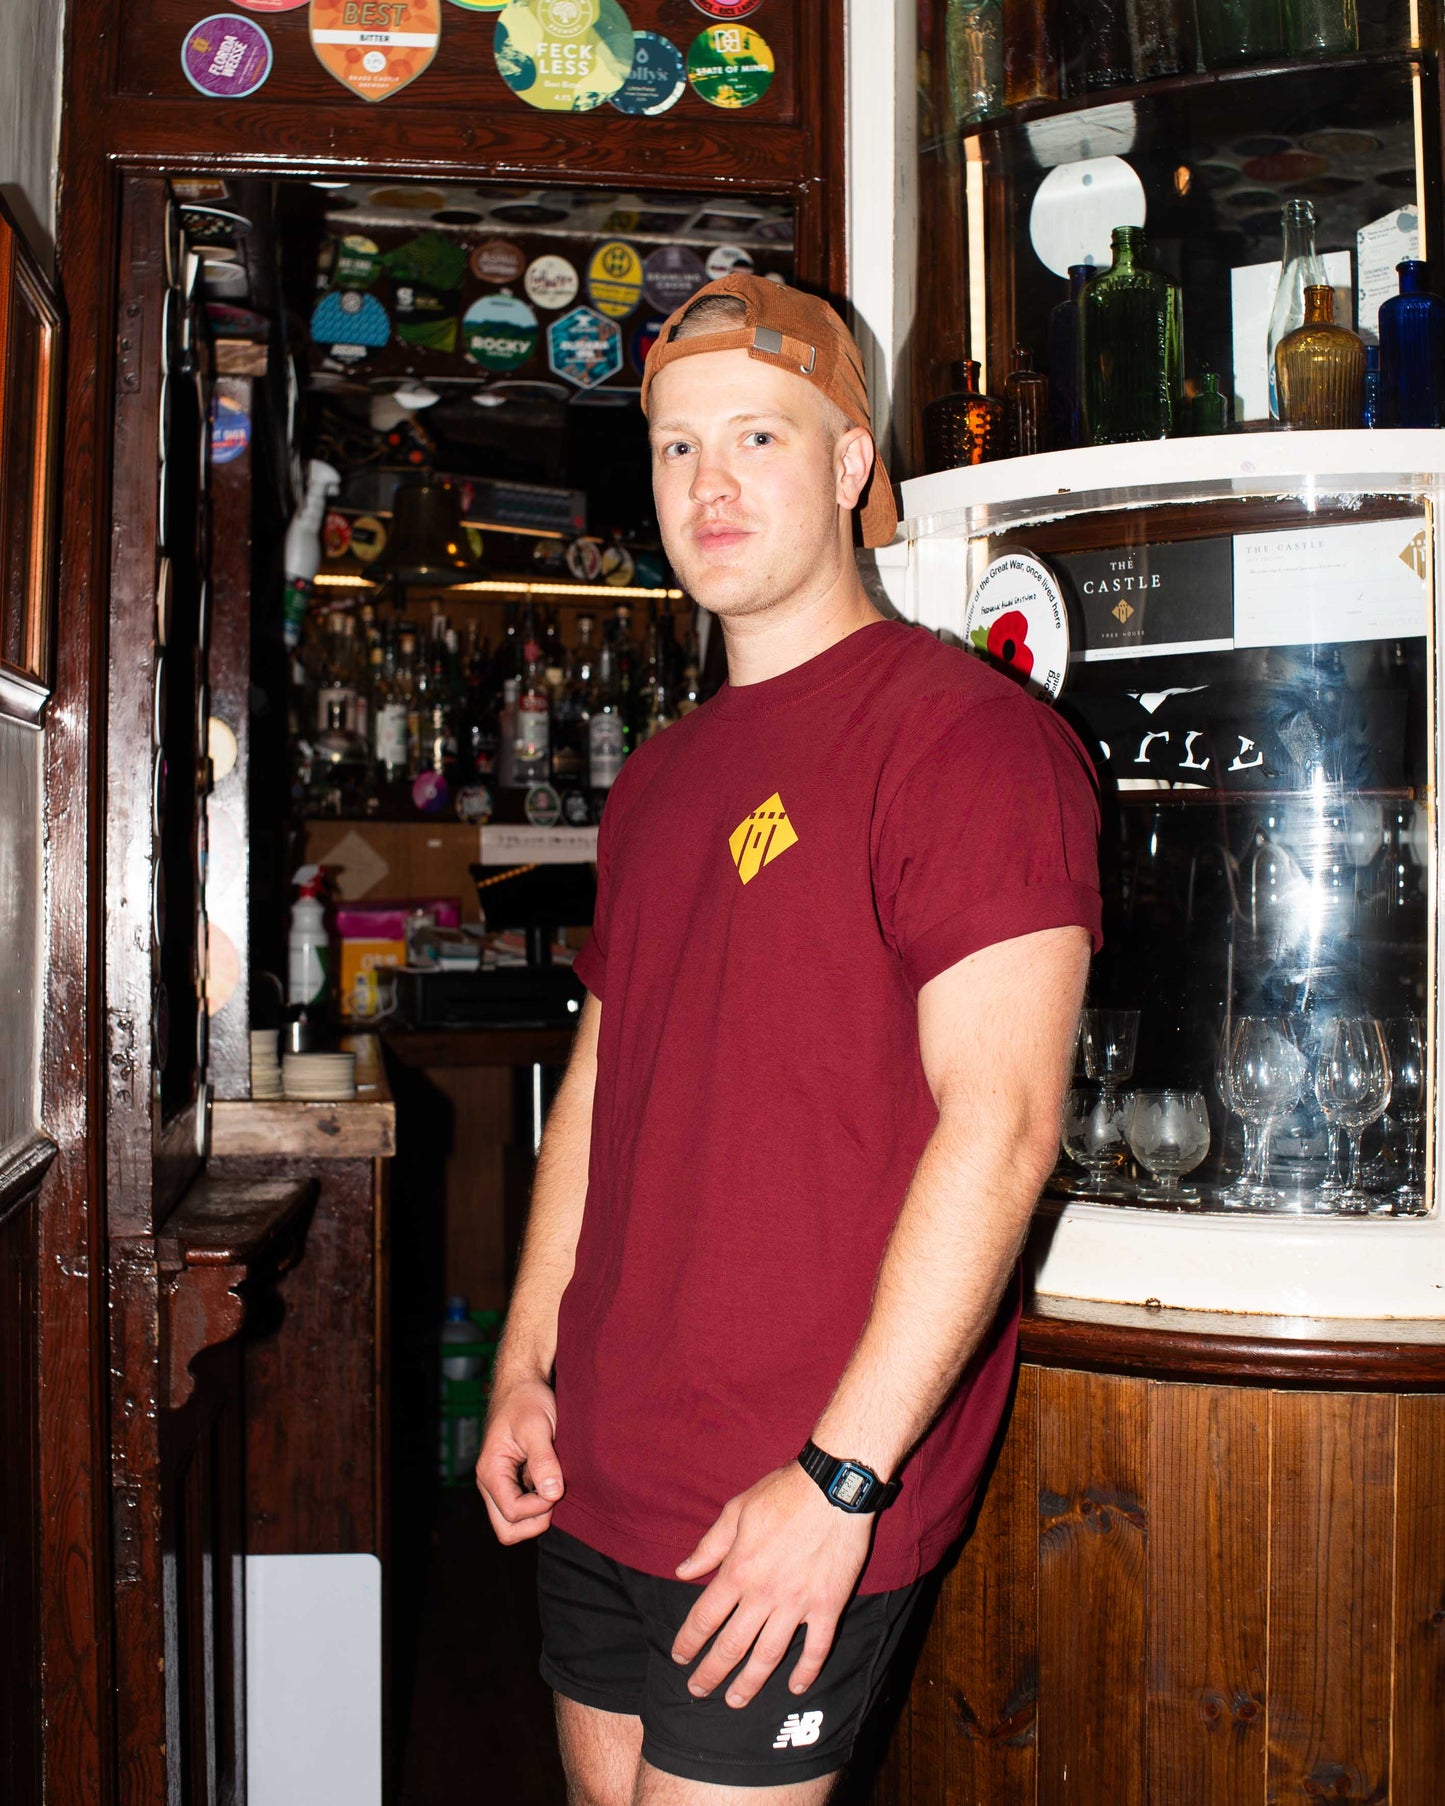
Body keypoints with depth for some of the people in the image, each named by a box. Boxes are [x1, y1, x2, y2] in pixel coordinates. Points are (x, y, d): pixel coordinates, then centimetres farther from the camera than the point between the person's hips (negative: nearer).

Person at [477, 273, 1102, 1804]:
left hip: (805, 1494, -7)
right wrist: (523, 1367, 12)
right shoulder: (658, 779, 13)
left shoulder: (964, 729, -13)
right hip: (598, 1471, 8)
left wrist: (842, 1478, -20)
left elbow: (1001, 1126, -20)